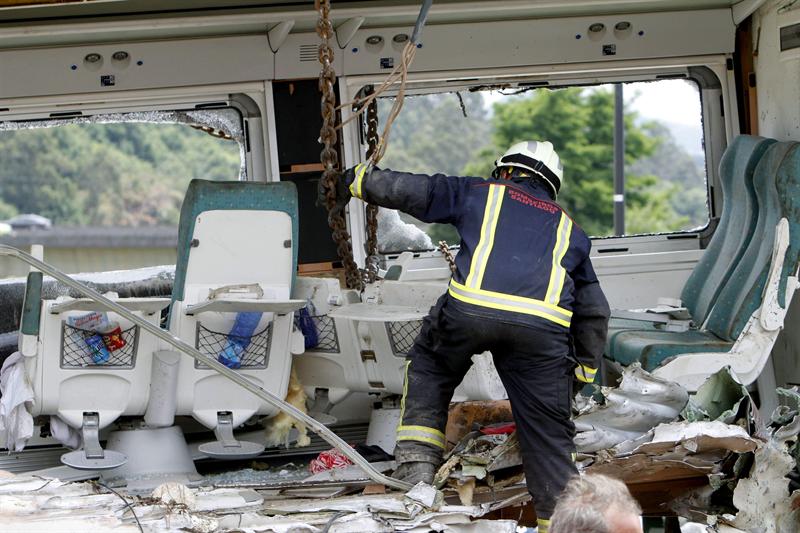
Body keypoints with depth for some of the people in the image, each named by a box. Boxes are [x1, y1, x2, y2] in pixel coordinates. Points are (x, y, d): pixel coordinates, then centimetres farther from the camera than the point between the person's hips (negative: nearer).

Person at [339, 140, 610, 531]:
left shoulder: (480, 193, 27)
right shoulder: (569, 228, 34)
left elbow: (408, 190, 27)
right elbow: (593, 310, 34)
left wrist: (359, 180, 44)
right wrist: (586, 374, 41)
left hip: (471, 309, -1)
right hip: (543, 327, 1)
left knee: (428, 366, 27)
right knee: (549, 432, 9)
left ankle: (417, 466, 19)